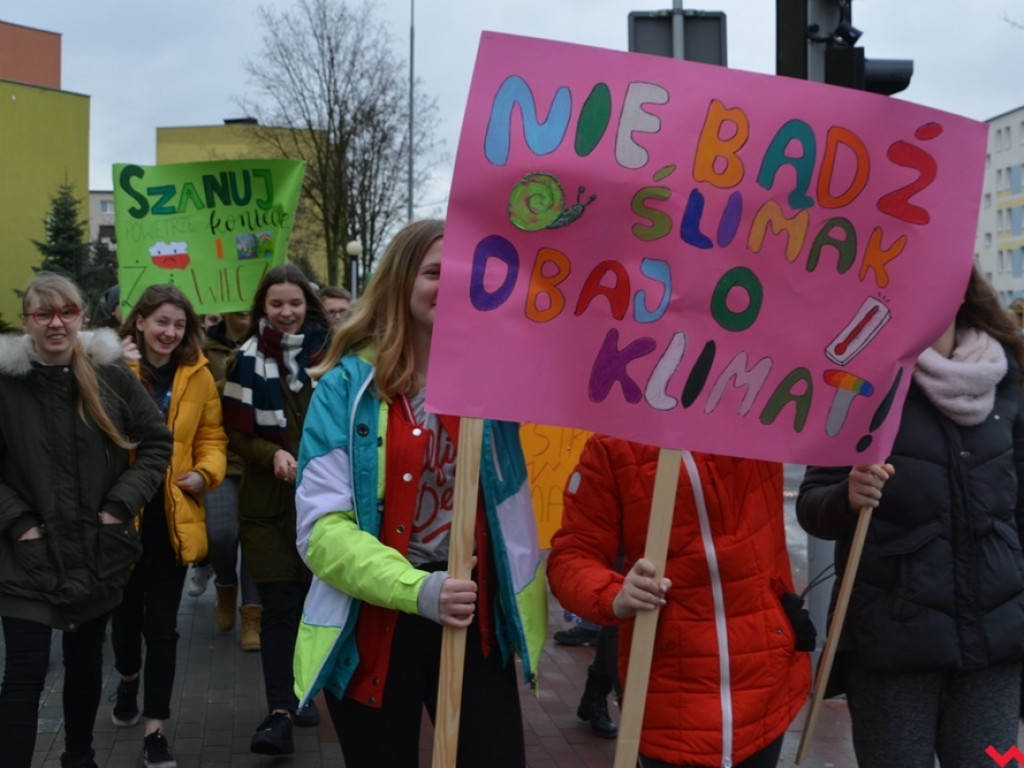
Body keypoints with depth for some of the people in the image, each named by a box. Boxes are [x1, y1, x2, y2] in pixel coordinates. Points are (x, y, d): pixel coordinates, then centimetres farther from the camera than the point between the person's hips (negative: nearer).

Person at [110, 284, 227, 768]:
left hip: (172, 517, 1)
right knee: (126, 613, 16)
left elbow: (211, 436, 7)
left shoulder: (198, 375, 2)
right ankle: (128, 682, 48)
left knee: (161, 625, 4)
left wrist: (206, 472, -9)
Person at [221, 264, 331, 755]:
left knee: (311, 601, 10)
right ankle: (280, 714, -6)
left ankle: (299, 692, 29)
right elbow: (234, 432, 0)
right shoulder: (247, 360, 0)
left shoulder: (329, 353, 2)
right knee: (279, 606, -5)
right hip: (267, 502, -1)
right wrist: (272, 454, -17)